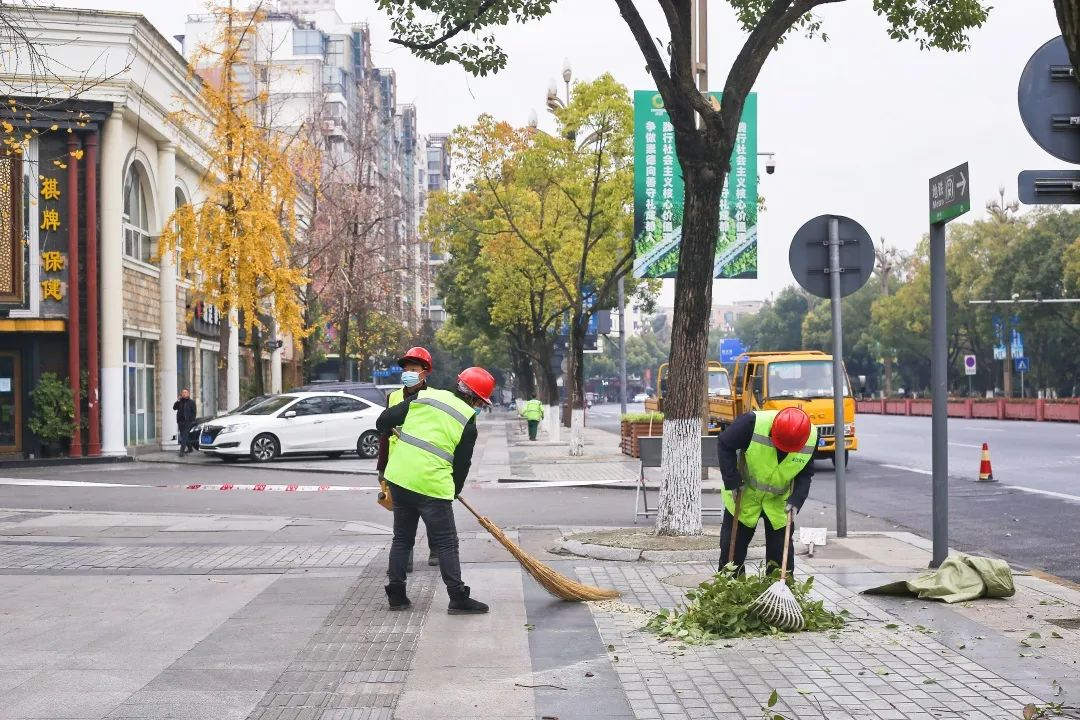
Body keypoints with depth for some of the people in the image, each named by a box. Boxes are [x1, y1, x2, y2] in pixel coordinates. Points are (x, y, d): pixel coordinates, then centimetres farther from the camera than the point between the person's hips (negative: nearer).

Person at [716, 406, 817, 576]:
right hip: (744, 493, -2)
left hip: (779, 500, 2)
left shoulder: (811, 440, -19)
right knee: (733, 543, 4)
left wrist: (795, 501, -20)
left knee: (781, 546, 4)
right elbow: (724, 444, -19)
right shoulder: (753, 423, -30)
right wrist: (732, 482, -21)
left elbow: (805, 475, -5)